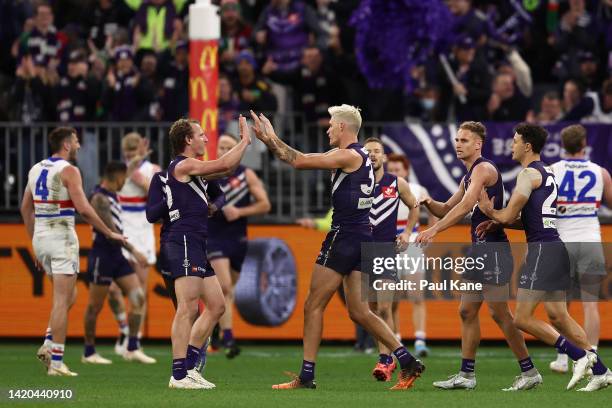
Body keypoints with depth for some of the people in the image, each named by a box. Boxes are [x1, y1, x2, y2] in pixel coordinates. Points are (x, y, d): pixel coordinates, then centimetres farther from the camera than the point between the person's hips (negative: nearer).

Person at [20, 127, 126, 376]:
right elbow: (83, 209, -17)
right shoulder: (68, 170, -10)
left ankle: (48, 345, 5)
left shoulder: (36, 169, 13)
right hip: (62, 236, -7)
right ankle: (56, 363, -7)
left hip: (40, 236, 7)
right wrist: (109, 233, -8)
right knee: (62, 300, -5)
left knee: (69, 296, 19)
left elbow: (26, 209, 17)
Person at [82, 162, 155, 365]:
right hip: (102, 255, -9)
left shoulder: (112, 196, 14)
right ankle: (89, 353, 11)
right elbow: (110, 231, -22)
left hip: (117, 256, 9)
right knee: (95, 306, 1)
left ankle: (132, 349, 0)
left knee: (138, 297, -2)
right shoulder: (100, 198, -15)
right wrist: (134, 251, -23)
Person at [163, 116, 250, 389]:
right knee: (188, 308, -15)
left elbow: (227, 169, 30)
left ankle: (188, 366, 13)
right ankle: (179, 375, -17)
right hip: (184, 242, -11)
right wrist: (245, 140, 1)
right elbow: (225, 165, -12)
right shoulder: (182, 166, -8)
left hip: (196, 246, 11)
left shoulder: (192, 169, 21)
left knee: (216, 306, 12)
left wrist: (244, 142, 22)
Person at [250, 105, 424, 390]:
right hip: (362, 237, 9)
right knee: (359, 312, 9)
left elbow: (299, 162, -14)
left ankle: (306, 376, -1)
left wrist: (270, 140, -4)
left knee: (313, 306, -2)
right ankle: (408, 363, 2)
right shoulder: (358, 156, 18)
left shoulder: (348, 156, -12)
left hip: (344, 236, -9)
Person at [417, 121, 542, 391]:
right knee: (467, 311, 9)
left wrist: (433, 230, -29)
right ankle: (466, 375, 12)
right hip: (479, 249, 10)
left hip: (493, 249, -10)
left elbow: (465, 206, -24)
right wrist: (429, 203, 1)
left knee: (499, 313, -8)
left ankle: (529, 372, -3)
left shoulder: (483, 169, -12)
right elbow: (447, 210, 24)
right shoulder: (470, 175, 19)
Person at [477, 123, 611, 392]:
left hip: (542, 249, -9)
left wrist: (489, 211, 9)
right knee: (558, 316, 12)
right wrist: (497, 223, 13)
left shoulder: (529, 174, -10)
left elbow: (508, 216, -12)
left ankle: (579, 356, -12)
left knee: (522, 318, -8)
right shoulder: (547, 173, 20)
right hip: (556, 246, 9)